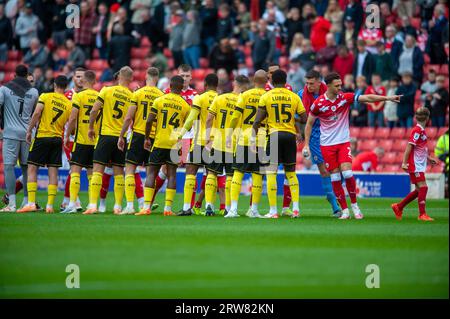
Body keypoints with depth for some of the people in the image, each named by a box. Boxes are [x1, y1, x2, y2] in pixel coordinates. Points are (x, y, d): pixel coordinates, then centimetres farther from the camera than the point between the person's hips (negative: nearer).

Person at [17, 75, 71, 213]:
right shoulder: (69, 104, 7)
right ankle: (50, 205, 0)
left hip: (42, 136, -3)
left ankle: (31, 203, -8)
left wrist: (29, 131, -8)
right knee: (53, 171, 4)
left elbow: (37, 113, -14)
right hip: (57, 138, 3)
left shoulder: (45, 96, -3)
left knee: (32, 169, 1)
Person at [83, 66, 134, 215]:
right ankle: (118, 207, 9)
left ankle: (92, 205, -12)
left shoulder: (107, 91, -4)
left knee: (98, 170, -3)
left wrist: (91, 127, 6)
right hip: (122, 136, 2)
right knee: (119, 172, 9)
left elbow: (94, 110, -6)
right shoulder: (132, 97, 0)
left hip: (106, 135, -2)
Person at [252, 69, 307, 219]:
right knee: (291, 172, 15)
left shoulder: (266, 97, 0)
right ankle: (295, 208, 6)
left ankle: (273, 210, -4)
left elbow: (258, 120, -5)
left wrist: (253, 137, 1)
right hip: (290, 135, 3)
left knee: (271, 172, 1)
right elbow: (304, 119, 5)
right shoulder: (294, 97, 6)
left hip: (274, 134, -3)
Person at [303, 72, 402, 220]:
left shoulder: (345, 98, -4)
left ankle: (354, 205, 3)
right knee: (335, 177, -2)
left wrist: (387, 98, -23)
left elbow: (367, 98, -12)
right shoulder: (318, 103, -8)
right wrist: (306, 145, -1)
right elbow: (309, 124, 2)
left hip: (344, 142, 1)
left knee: (347, 173, -14)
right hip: (327, 145, -1)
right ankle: (344, 210, 6)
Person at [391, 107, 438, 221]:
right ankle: (422, 214, -9)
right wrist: (404, 162, -21)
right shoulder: (417, 131, -15)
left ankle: (398, 207, 20)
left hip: (419, 165, 9)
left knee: (419, 190, 10)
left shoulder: (422, 131, 13)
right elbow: (409, 147, -18)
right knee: (423, 187, -11)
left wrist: (429, 158, 28)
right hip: (415, 165, -9)